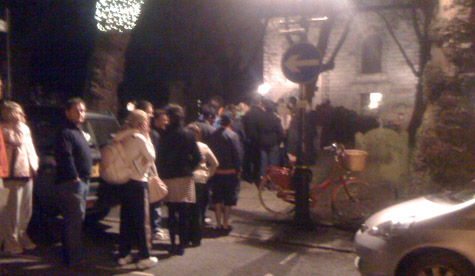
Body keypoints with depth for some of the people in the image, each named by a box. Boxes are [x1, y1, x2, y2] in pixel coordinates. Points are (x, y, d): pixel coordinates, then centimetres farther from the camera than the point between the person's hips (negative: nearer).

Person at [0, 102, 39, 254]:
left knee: (26, 209, 11)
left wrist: (34, 165, 10)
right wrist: (19, 125, -9)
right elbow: (17, 140, -20)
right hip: (14, 174, -7)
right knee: (13, 209, -5)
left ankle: (21, 236, 23)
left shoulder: (24, 128, 17)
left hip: (27, 173, 7)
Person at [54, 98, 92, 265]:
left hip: (82, 181, 10)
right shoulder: (65, 133, -10)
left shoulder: (80, 132, 21)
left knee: (76, 219, 14)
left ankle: (73, 255, 24)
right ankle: (73, 256, -4)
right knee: (74, 219, -9)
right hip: (71, 182, -10)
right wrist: (74, 177, -22)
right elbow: (65, 157, -20)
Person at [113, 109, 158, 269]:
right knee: (142, 221, 0)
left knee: (126, 219, 14)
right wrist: (147, 137, -2)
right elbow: (151, 156, -8)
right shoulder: (139, 137, -13)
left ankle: (123, 255, 21)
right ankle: (144, 258, 4)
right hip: (138, 183, -7)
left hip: (124, 182, 7)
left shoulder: (124, 137, 8)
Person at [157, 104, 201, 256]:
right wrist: (189, 168, 8)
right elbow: (197, 157, -6)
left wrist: (161, 174, 7)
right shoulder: (188, 135, -4)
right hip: (184, 178, 0)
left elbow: (160, 157, -4)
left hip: (168, 178, 0)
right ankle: (181, 245, 7)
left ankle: (173, 245, 12)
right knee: (183, 214, 5)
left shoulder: (164, 136, -5)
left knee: (171, 213, 10)